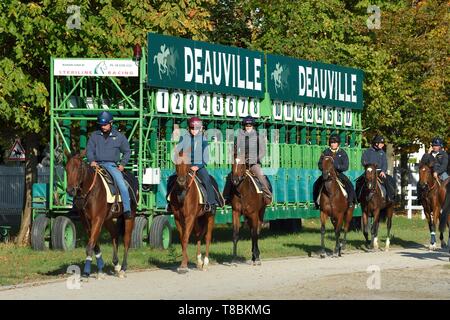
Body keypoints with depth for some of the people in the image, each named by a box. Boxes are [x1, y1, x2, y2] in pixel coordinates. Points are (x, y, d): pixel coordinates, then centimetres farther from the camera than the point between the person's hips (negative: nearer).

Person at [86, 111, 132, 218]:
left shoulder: (119, 136, 8)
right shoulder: (94, 136, 11)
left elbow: (127, 152, 16)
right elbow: (89, 150, 10)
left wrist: (123, 164, 2)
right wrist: (92, 161, -10)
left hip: (112, 165, -1)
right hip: (97, 164, 2)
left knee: (121, 184, -22)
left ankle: (127, 210, -21)